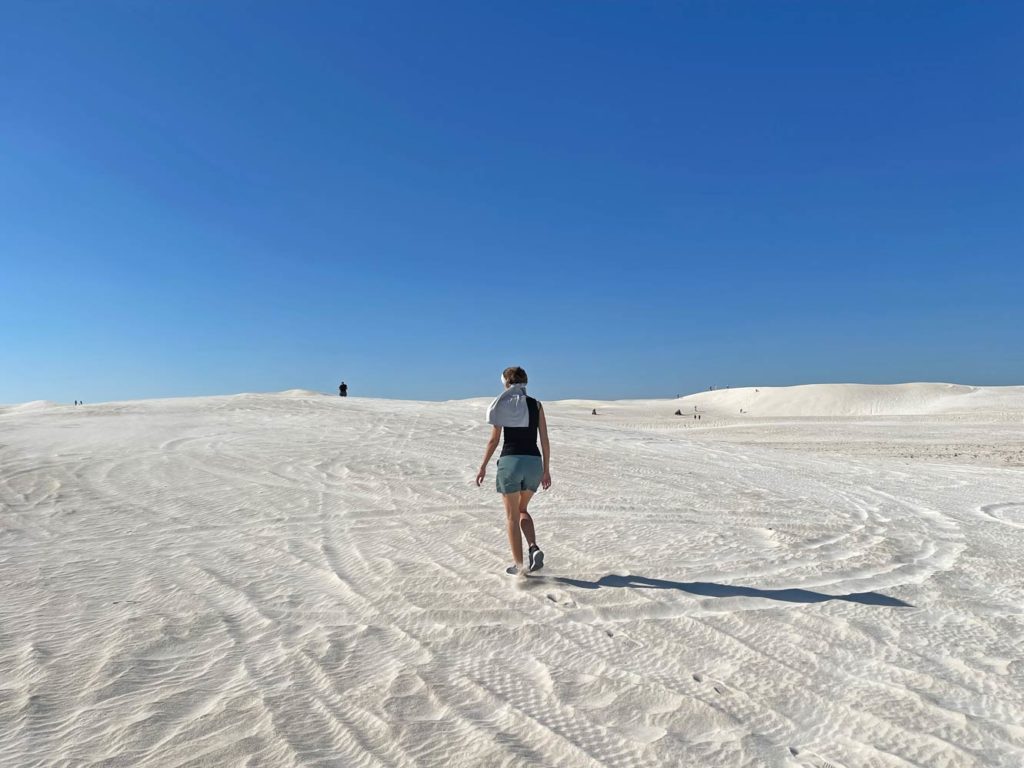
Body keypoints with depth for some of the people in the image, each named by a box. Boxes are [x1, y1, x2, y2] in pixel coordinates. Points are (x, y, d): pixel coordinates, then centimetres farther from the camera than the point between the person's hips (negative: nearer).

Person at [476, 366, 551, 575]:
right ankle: (534, 549, 3)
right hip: (534, 462, 3)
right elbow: (545, 441, 5)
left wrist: (483, 467, 6)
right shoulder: (536, 405, 7)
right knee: (522, 509, 23)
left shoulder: (502, 404, 1)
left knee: (512, 515, 10)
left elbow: (494, 440, -1)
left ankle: (518, 564, 12)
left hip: (510, 461, -3)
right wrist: (546, 470, 12)